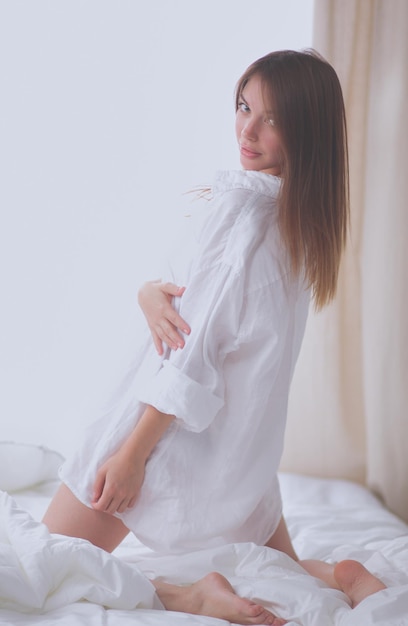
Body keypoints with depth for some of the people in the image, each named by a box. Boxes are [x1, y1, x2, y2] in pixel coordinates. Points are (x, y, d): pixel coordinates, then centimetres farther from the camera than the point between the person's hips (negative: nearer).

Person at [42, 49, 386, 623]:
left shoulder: (241, 198, -19)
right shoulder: (308, 213, 6)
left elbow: (199, 342, -21)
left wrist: (133, 450, -18)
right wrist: (152, 293, -10)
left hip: (180, 431, -8)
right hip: (248, 441, 8)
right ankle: (340, 576, -2)